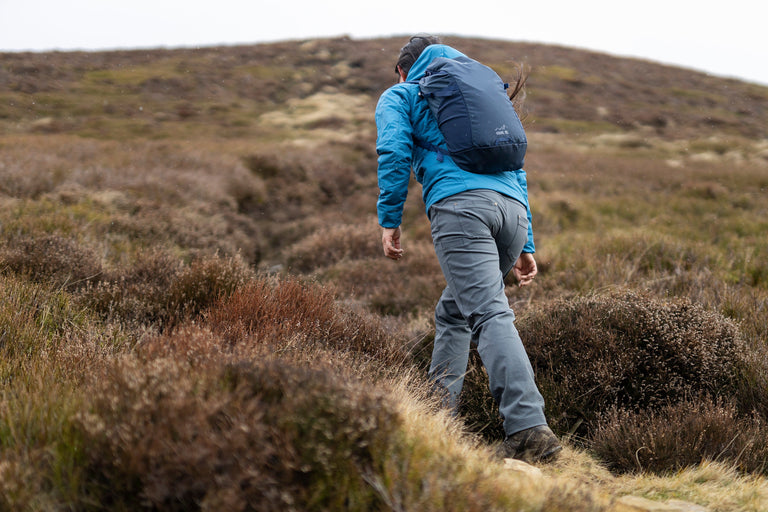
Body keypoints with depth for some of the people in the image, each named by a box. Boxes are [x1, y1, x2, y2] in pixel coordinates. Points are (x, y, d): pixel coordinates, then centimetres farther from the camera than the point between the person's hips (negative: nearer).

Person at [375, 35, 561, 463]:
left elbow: (394, 153, 2)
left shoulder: (399, 96, 22)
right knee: (453, 312, 18)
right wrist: (526, 246, 30)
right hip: (513, 207, 6)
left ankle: (529, 428, -29)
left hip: (461, 204, -6)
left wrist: (390, 220, 2)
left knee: (490, 315, -17)